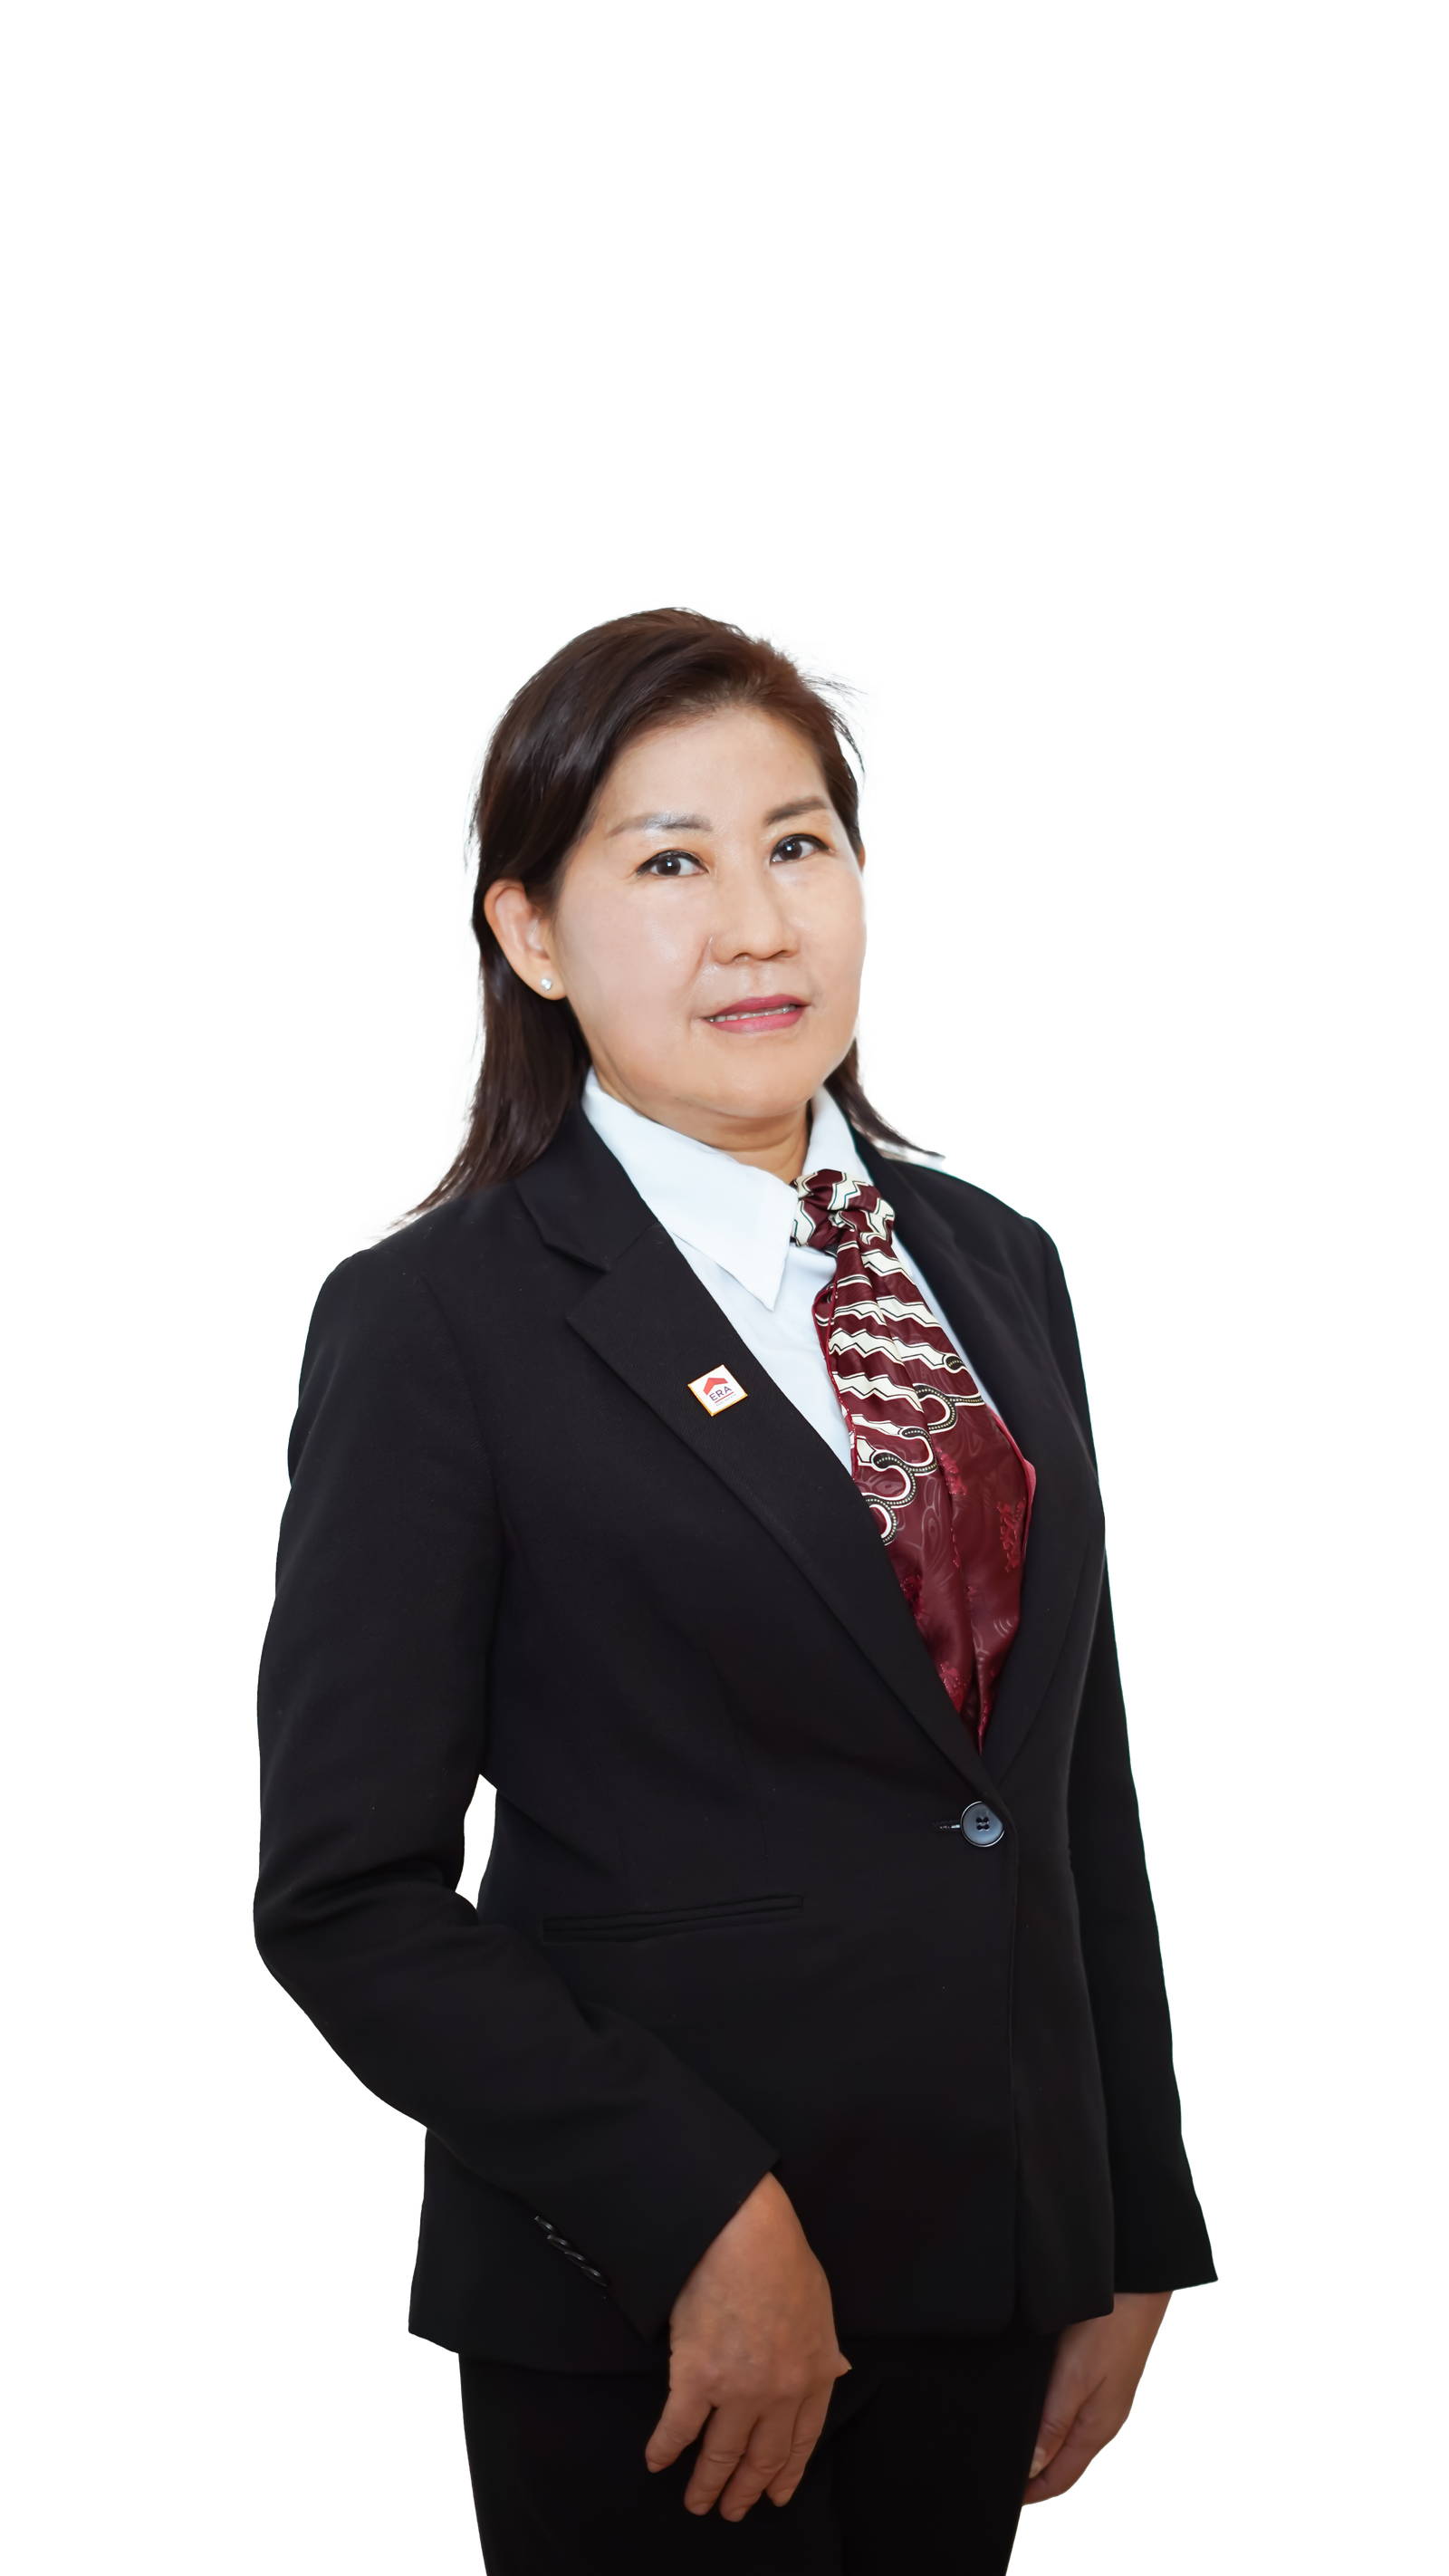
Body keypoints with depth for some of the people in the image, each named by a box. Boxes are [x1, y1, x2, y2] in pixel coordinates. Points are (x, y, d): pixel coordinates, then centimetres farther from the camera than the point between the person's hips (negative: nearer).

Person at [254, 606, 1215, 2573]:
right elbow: (351, 1899, -11)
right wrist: (701, 2219, -16)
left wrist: (1132, 2248, 12)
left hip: (985, 2278, 5)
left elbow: (1082, 1800, 14)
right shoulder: (439, 1319, -8)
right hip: (645, 2315, -5)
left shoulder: (996, 1269, 10)